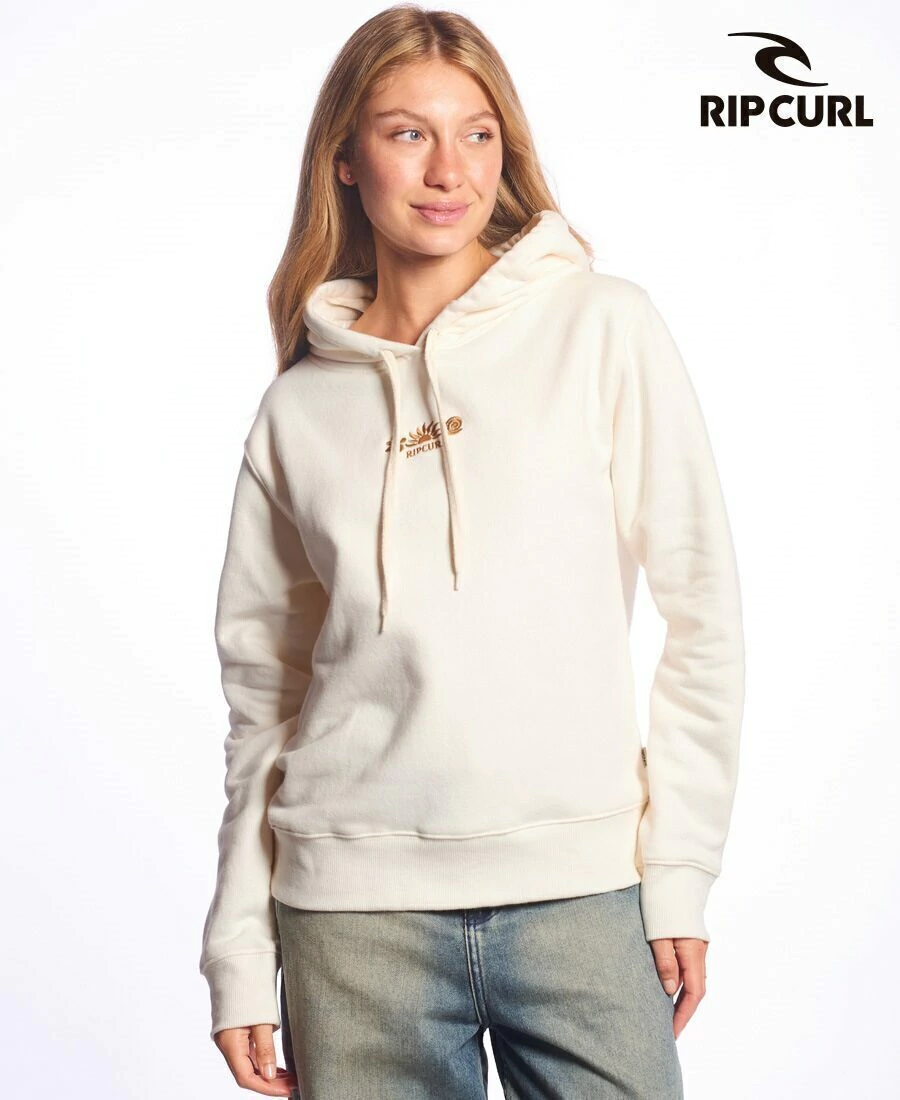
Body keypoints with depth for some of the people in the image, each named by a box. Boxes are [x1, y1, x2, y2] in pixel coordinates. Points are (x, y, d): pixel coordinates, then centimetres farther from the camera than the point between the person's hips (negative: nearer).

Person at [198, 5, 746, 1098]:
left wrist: (679, 870, -3)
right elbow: (263, 689, 9)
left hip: (581, 890, -1)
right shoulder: (300, 408, 7)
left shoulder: (604, 329, 1)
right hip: (355, 908, 2)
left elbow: (702, 609, 0)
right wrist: (240, 952, 7)